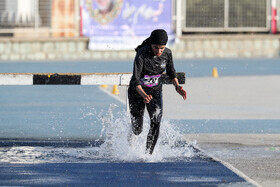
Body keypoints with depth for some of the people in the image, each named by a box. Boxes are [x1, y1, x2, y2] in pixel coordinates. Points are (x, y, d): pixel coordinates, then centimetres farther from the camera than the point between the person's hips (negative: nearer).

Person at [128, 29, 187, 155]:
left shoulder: (167, 53, -13)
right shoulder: (142, 55, -27)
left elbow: (171, 72, 5)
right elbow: (135, 80, -31)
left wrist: (177, 86, -15)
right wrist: (144, 95, -50)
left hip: (155, 91, 3)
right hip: (137, 91, -3)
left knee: (156, 122, -22)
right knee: (137, 130, 7)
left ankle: (148, 154, -18)